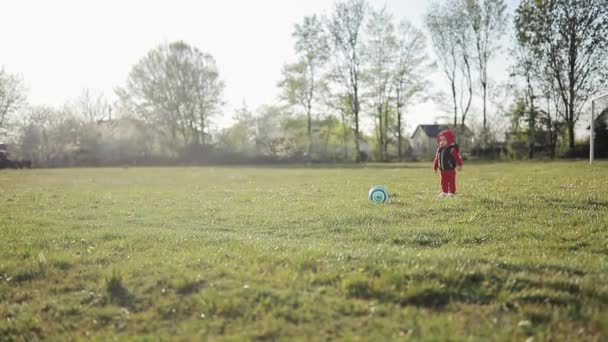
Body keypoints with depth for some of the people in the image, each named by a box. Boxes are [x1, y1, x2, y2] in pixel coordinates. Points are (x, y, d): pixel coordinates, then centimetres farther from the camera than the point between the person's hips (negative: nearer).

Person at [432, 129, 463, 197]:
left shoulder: (452, 149, -14)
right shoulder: (439, 150, 7)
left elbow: (457, 157, -17)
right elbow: (436, 159, 16)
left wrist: (459, 165, -22)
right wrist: (435, 167, 20)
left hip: (450, 170, -6)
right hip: (443, 170, 6)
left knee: (451, 181, 0)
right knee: (443, 182, 13)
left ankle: (451, 192, 6)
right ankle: (444, 192, 23)